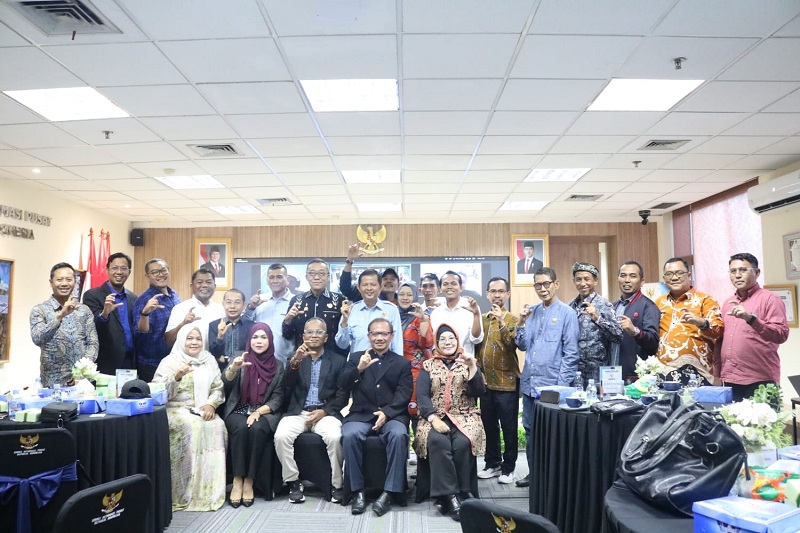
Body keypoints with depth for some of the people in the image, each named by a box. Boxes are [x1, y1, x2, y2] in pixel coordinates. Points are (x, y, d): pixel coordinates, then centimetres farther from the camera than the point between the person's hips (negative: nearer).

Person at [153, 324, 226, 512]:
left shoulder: (209, 360, 11)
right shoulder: (170, 361, -1)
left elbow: (218, 388, 9)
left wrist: (211, 404, -10)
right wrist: (176, 376, -26)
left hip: (203, 410, 4)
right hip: (175, 410, -3)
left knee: (217, 427, -26)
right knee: (192, 427, -33)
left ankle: (211, 489, -16)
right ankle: (186, 492, -23)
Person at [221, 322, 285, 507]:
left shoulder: (277, 365, 4)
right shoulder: (241, 359, 3)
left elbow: (278, 397, 1)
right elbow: (226, 381, -16)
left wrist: (258, 412, -16)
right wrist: (233, 368, -38)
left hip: (265, 413, 0)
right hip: (238, 411, 0)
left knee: (256, 429, -31)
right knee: (241, 428, -32)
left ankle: (249, 481, -20)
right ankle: (237, 480, -22)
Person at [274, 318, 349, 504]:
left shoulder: (338, 361, 9)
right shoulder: (295, 358, 12)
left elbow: (343, 396, 3)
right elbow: (287, 386, -7)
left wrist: (324, 411, -13)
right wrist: (295, 361, -25)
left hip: (326, 412, -1)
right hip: (298, 411, 1)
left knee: (334, 437, -31)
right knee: (281, 436, -27)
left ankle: (338, 484, -11)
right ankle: (293, 482, -8)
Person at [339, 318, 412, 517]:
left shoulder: (402, 363, 12)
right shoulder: (356, 357, 14)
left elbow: (403, 395, 0)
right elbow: (343, 385, 0)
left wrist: (386, 413, -18)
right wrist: (359, 369, -19)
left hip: (391, 416, -1)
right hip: (361, 415, 1)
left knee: (399, 435, -32)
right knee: (349, 435, -30)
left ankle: (389, 492, -20)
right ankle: (358, 490, -14)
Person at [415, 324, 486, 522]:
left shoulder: (468, 362, 12)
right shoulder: (428, 366, 11)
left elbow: (479, 392, -1)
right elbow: (422, 395, -1)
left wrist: (473, 367, -14)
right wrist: (434, 418, -17)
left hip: (464, 416, 0)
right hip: (435, 417, 0)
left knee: (462, 443, -31)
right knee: (438, 442, -33)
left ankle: (453, 494, -16)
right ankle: (451, 496, -26)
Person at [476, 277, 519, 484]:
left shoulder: (512, 320, -4)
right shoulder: (482, 319, 10)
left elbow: (513, 345, -21)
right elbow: (475, 345, 12)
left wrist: (502, 323, -30)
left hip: (507, 382, -4)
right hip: (485, 381, 5)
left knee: (508, 427, 3)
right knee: (489, 425, 12)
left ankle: (508, 467, 16)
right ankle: (492, 463, 26)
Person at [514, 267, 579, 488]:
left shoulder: (567, 313, -7)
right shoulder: (531, 312, 9)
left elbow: (571, 354, -9)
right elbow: (522, 346, 11)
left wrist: (562, 386, -12)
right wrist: (521, 324, -5)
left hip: (553, 384, -5)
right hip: (529, 382, 6)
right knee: (530, 429, 15)